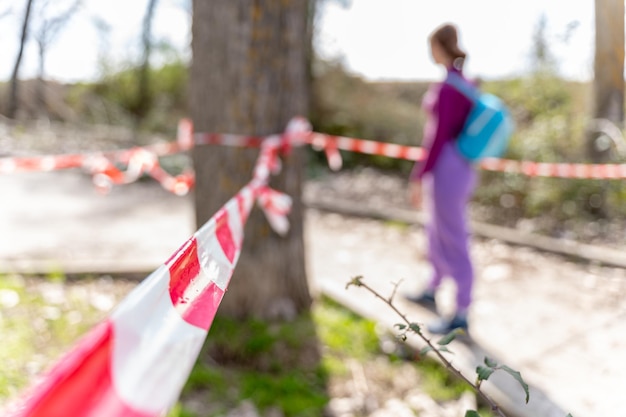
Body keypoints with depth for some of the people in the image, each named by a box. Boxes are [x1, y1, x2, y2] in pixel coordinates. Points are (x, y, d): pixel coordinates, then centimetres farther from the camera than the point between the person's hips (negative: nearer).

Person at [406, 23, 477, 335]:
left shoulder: (447, 88, -19)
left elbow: (438, 137, -21)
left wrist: (418, 178, -16)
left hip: (447, 169, -10)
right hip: (461, 167, 10)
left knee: (453, 241, 0)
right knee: (437, 233, 25)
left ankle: (461, 315, 11)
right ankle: (432, 292, 44)